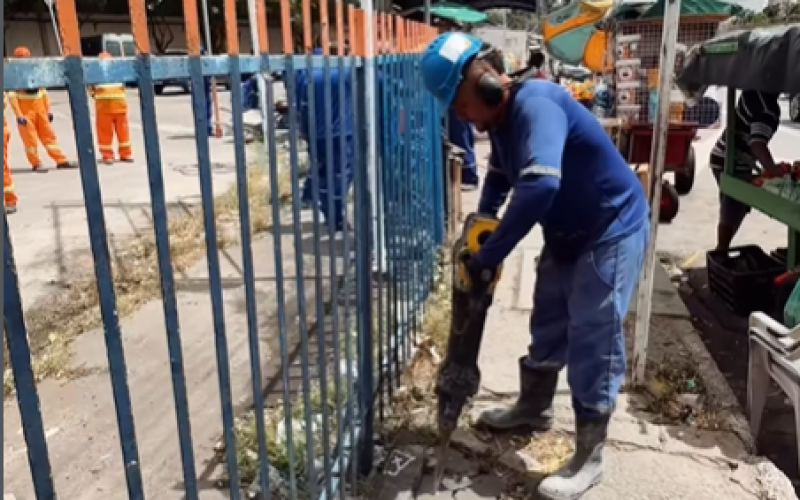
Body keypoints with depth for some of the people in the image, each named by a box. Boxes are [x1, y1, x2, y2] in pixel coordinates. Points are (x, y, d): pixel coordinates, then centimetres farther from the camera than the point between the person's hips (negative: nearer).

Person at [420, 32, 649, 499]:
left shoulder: (536, 106, -29)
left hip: (612, 232, -9)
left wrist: (488, 256, -37)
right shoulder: (503, 116, 2)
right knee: (548, 327, 19)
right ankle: (534, 409, 39)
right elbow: (500, 173, 21)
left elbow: (540, 186, -44)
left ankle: (589, 457, 11)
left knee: (592, 343, -3)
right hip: (567, 235, 9)